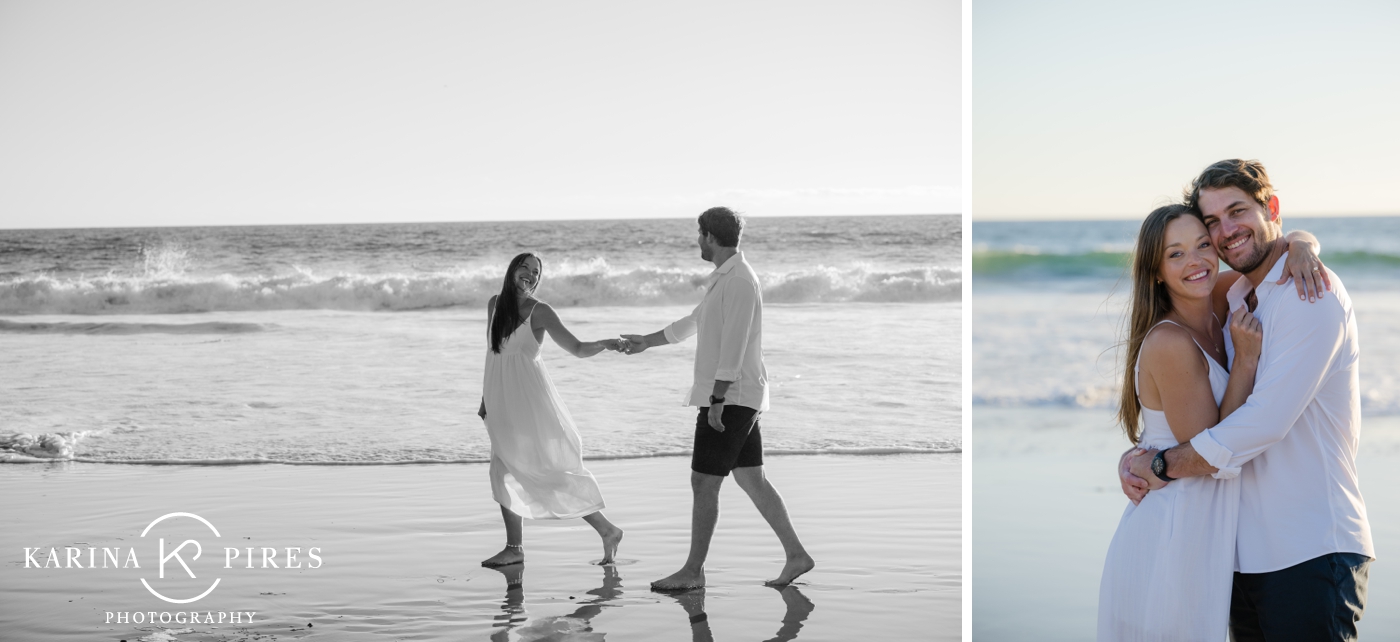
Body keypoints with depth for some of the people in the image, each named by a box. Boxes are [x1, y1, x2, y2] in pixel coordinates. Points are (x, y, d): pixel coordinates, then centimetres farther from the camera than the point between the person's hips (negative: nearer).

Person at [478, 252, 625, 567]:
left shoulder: (540, 311, -6)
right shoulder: (494, 304, 8)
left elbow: (577, 349, -7)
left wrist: (604, 344, -27)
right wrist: (485, 398, 17)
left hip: (529, 398, -5)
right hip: (502, 400, 5)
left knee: (550, 468, -6)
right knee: (504, 471, 2)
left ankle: (607, 530, 3)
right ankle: (514, 547, 9)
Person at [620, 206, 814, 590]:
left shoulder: (739, 282, -16)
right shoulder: (724, 279, 17)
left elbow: (733, 347, -22)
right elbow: (694, 323, 30)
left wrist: (717, 399, -24)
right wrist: (646, 342, 39)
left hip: (731, 398, -10)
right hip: (739, 399, 10)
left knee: (704, 482, -5)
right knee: (751, 479, 12)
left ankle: (693, 572, 2)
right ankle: (796, 555, 14)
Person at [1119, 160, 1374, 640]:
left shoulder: (1310, 292, -12)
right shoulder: (1234, 299, 16)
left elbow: (1266, 421, -21)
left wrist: (1162, 466, -12)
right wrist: (1138, 458, 0)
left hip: (1312, 551, -8)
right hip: (1249, 553, 8)